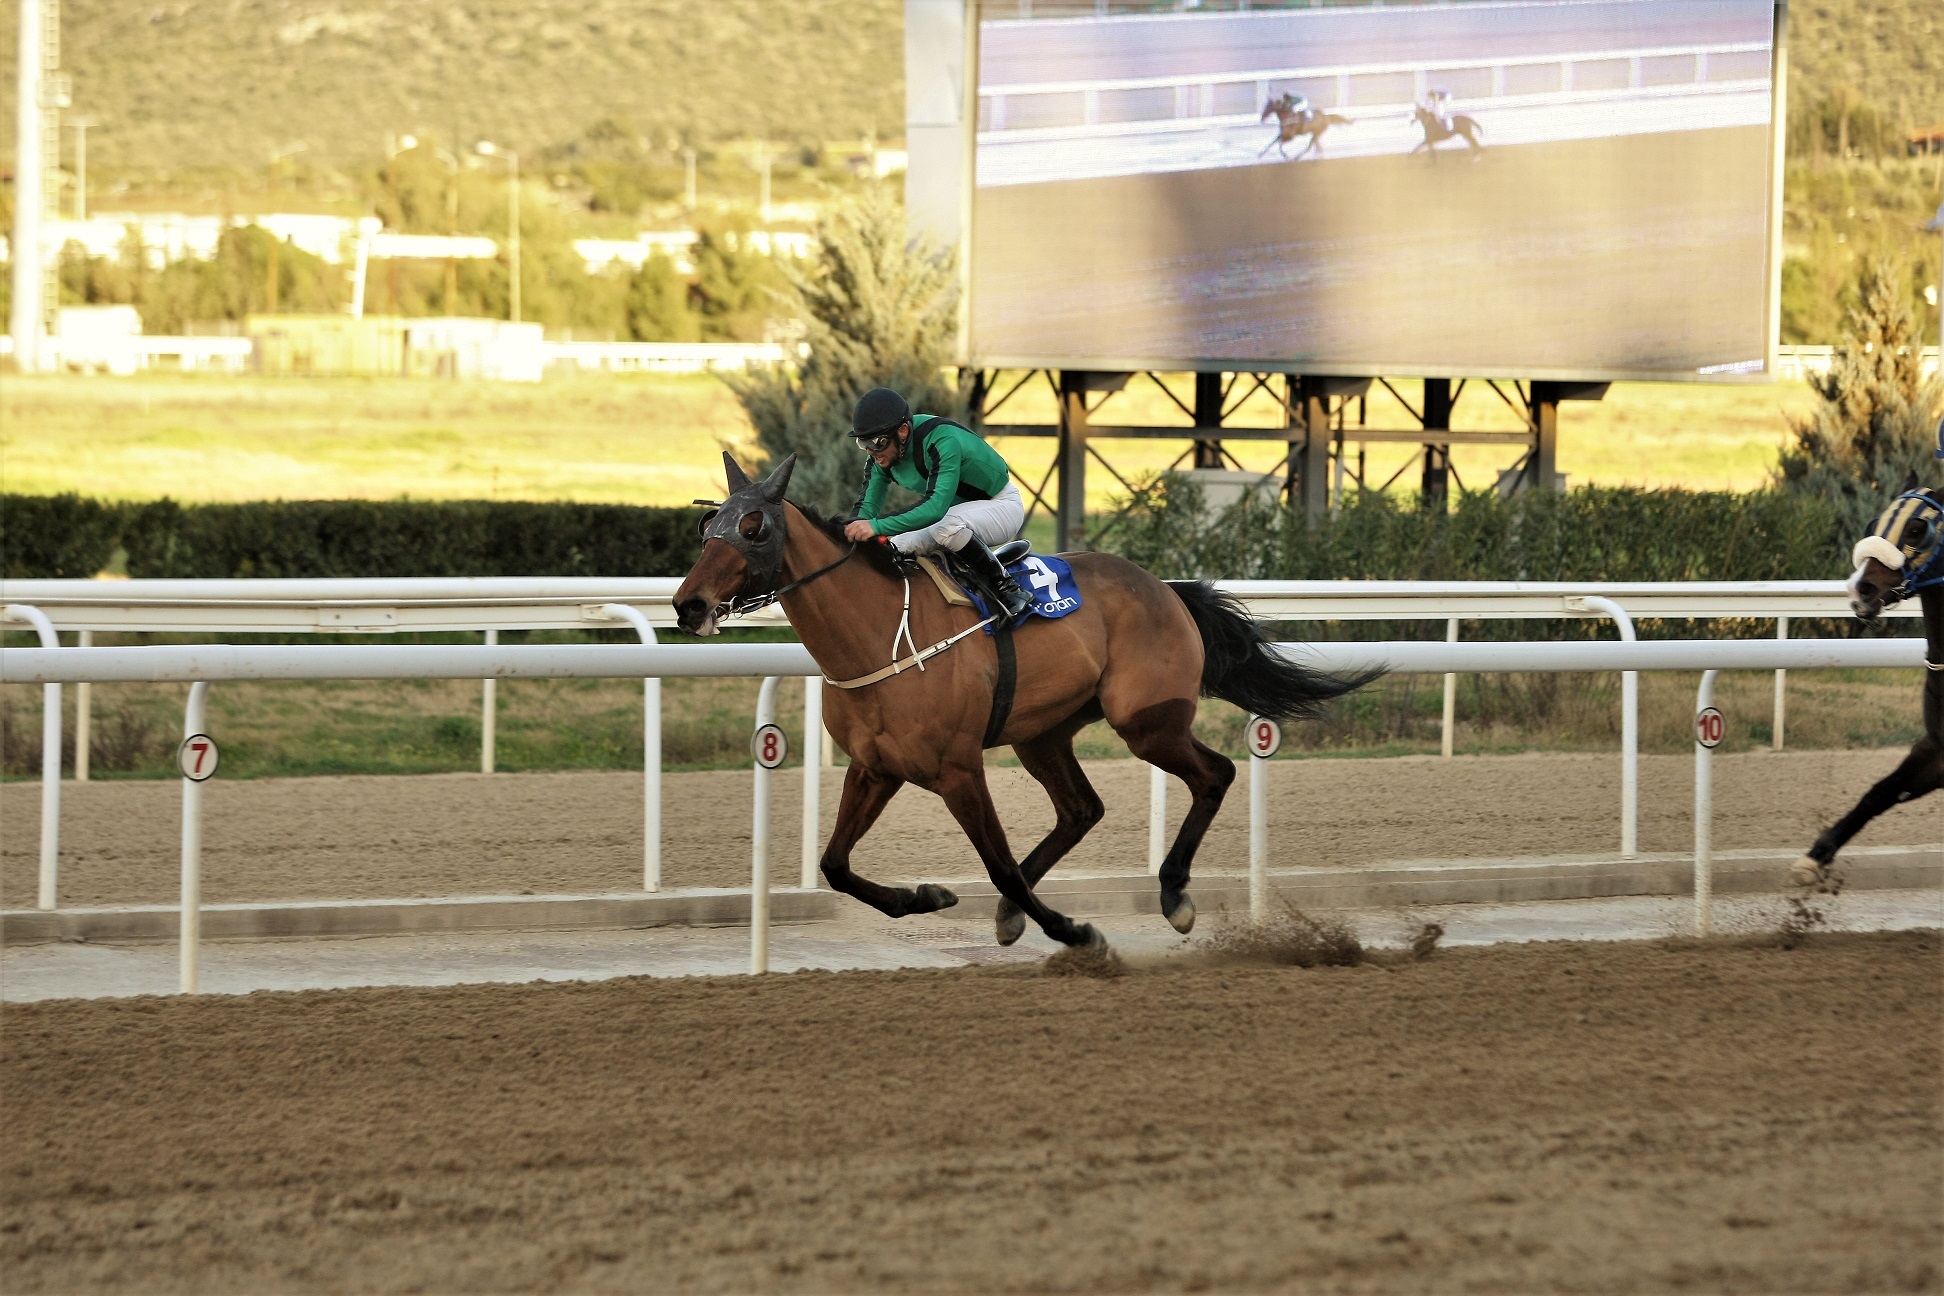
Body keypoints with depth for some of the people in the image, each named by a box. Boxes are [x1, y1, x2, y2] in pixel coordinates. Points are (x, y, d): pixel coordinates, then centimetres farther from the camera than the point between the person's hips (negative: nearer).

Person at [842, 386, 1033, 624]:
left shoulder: (943, 441, -36)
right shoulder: (882, 453, -12)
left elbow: (936, 507, -47)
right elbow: (867, 505, -11)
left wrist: (878, 526, -56)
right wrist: (851, 533, -35)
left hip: (1001, 504, -8)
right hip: (959, 509, 8)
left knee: (948, 527, -38)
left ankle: (1008, 590, -24)